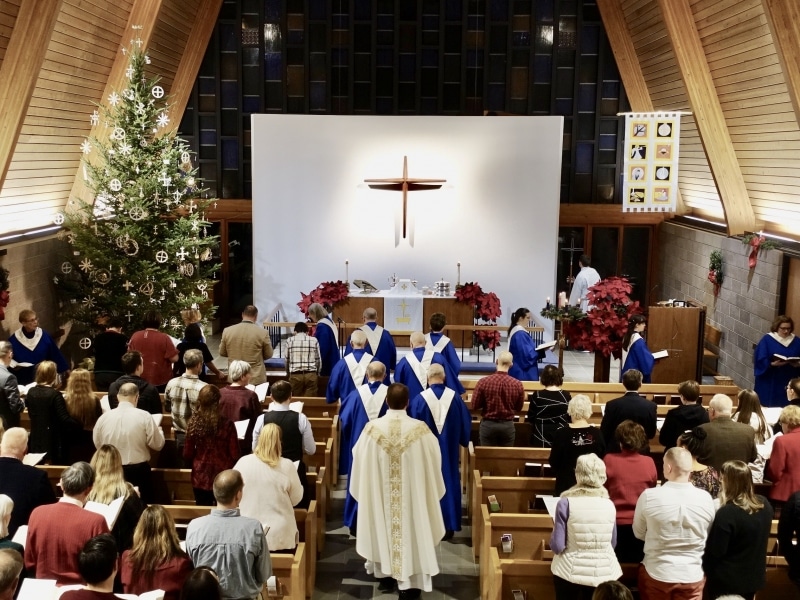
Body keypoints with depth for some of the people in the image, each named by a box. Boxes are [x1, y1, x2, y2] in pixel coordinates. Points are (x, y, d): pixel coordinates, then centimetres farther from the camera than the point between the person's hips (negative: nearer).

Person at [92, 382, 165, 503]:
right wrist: (159, 430, 12)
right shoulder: (144, 416, -13)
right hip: (138, 471, -3)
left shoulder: (104, 417, -4)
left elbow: (97, 444, 9)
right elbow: (157, 444, -7)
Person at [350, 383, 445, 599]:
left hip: (379, 493, 2)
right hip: (412, 493, -2)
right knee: (410, 528, 10)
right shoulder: (420, 429, -17)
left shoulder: (372, 428, -14)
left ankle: (385, 573, 36)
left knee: (384, 526, 21)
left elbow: (359, 458, 0)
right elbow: (434, 460, -3)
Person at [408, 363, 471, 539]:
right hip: (449, 449, 2)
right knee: (449, 482, 10)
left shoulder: (420, 399, -11)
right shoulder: (455, 397, -5)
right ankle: (448, 525, 14)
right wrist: (461, 441, 20)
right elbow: (466, 422, 4)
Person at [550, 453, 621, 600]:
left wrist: (555, 529, 7)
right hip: (603, 573, 3)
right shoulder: (609, 505, -2)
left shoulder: (566, 503, -12)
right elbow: (613, 543, 10)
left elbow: (557, 546, -13)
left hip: (570, 571, -3)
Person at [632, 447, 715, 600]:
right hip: (692, 576, 1)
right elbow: (708, 538, 7)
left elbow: (639, 533, 1)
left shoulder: (649, 496, -16)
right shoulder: (705, 499, -10)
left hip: (656, 574, -1)